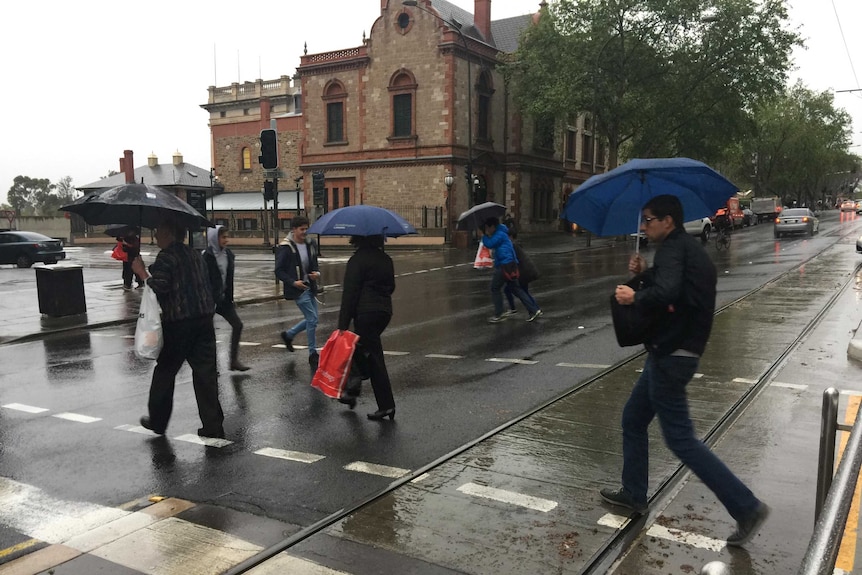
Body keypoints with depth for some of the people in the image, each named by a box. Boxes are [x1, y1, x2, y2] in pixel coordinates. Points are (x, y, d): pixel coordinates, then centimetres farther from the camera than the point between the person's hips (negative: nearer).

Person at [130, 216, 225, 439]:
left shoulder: (166, 257, -9)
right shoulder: (195, 255, 15)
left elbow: (159, 287, -18)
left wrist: (143, 272, -7)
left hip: (177, 322, -6)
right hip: (204, 319, 6)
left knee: (165, 371, 11)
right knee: (205, 371, 6)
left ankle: (157, 420, 24)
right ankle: (213, 425, 5)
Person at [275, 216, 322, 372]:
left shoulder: (310, 245, 6)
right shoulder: (285, 248, -12)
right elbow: (279, 271, -10)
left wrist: (317, 273, -5)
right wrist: (293, 282, -21)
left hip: (310, 287, 7)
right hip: (297, 289, -7)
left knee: (311, 320, 13)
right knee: (312, 319, -9)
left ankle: (288, 335, 37)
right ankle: (313, 355, 4)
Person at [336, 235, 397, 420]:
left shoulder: (357, 260, -11)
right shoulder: (385, 259, 11)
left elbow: (349, 293, -14)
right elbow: (391, 286, 18)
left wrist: (343, 324, -13)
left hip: (365, 313, -8)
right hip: (385, 310, 8)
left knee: (374, 358, -1)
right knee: (360, 348, 20)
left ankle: (386, 405, 3)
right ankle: (352, 390, 23)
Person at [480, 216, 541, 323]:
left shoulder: (499, 234, -11)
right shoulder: (499, 233, 20)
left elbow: (489, 244, -21)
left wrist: (484, 235, -6)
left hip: (505, 265, -10)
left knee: (495, 288, 1)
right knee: (515, 288, 11)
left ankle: (498, 315, 4)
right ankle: (534, 310, 8)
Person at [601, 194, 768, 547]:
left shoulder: (673, 247, -16)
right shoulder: (692, 250, 15)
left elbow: (666, 292, -34)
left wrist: (635, 297, -17)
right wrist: (645, 273, 4)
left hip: (669, 356, -10)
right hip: (673, 353, 10)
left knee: (681, 438, -4)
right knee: (633, 419, 19)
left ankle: (746, 507, 1)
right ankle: (634, 493, 30)